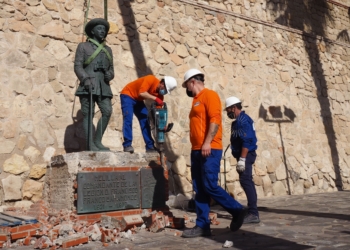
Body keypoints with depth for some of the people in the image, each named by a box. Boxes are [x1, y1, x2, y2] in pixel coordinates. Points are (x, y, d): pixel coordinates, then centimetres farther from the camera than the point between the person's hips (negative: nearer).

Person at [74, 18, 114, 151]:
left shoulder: (107, 49, 24)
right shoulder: (83, 46, 11)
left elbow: (111, 68, 21)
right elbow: (78, 66, 1)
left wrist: (109, 74, -3)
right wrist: (85, 79, -16)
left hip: (103, 86, 4)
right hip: (88, 85, -4)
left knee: (107, 112, -11)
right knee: (88, 114, -8)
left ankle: (97, 141, 1)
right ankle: (91, 145, -8)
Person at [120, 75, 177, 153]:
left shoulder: (160, 92, -8)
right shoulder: (151, 79, -27)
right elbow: (141, 93, -37)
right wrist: (155, 98, -35)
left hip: (138, 100, 7)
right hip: (127, 95, -7)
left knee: (145, 120, -2)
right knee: (128, 119, -21)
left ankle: (150, 146, 0)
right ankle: (127, 145, -22)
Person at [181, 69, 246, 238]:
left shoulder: (209, 95, -5)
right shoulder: (196, 100, 23)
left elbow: (215, 120, -17)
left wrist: (207, 143, -24)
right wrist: (197, 147, 18)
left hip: (210, 150, -9)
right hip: (197, 150, 9)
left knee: (210, 186, -11)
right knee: (199, 190, 5)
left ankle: (237, 210, 7)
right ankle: (202, 225, 7)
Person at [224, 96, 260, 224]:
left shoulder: (243, 120, -14)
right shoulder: (239, 120, 17)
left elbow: (247, 141, -22)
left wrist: (242, 159, -25)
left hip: (246, 155, -11)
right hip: (244, 156, 11)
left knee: (246, 181, -14)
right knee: (247, 182, 13)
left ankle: (253, 213, -14)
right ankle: (252, 212, 20)